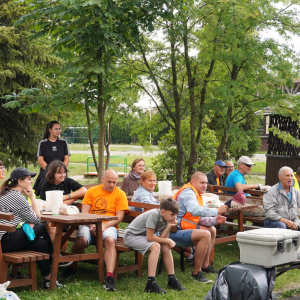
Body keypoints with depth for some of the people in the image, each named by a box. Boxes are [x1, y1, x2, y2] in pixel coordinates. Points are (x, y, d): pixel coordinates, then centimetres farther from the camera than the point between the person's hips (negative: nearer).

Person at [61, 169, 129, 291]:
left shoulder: (120, 194, 10)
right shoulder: (92, 191, 15)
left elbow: (119, 216, 1)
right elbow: (85, 212, 7)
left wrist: (104, 226, -14)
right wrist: (92, 225, -12)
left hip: (109, 225, -1)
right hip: (90, 224, 1)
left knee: (110, 240, -36)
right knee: (81, 240, -30)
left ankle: (109, 277, -41)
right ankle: (72, 268, 0)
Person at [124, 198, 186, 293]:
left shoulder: (166, 218, -5)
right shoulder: (154, 215, -29)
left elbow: (162, 238, -10)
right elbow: (149, 238, -28)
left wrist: (169, 226, -23)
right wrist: (168, 241, -18)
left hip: (144, 235, 8)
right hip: (131, 235, -8)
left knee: (165, 246, -9)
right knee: (155, 246, -29)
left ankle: (172, 280, 1)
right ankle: (150, 283, -29)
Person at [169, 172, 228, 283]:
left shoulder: (195, 194, 19)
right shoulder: (187, 193, -15)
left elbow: (199, 219, 17)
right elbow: (195, 210, -35)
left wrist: (215, 220, 1)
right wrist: (217, 211, -31)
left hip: (182, 229, 11)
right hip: (174, 233, -11)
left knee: (212, 230, 20)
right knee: (205, 235, -28)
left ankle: (205, 265, 23)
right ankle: (196, 273, -20)